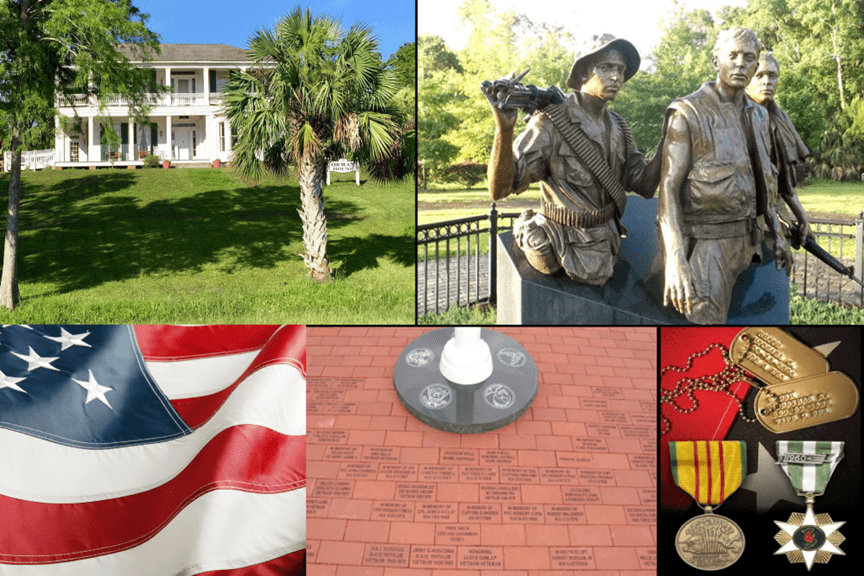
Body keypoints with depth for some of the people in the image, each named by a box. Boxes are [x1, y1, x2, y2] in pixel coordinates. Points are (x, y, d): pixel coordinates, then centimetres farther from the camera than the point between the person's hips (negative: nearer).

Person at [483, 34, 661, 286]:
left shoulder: (618, 127, 3)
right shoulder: (552, 123, -20)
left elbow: (645, 185, 4)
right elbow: (500, 188, -28)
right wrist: (504, 127, -42)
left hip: (605, 244, 7)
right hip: (567, 245, -6)